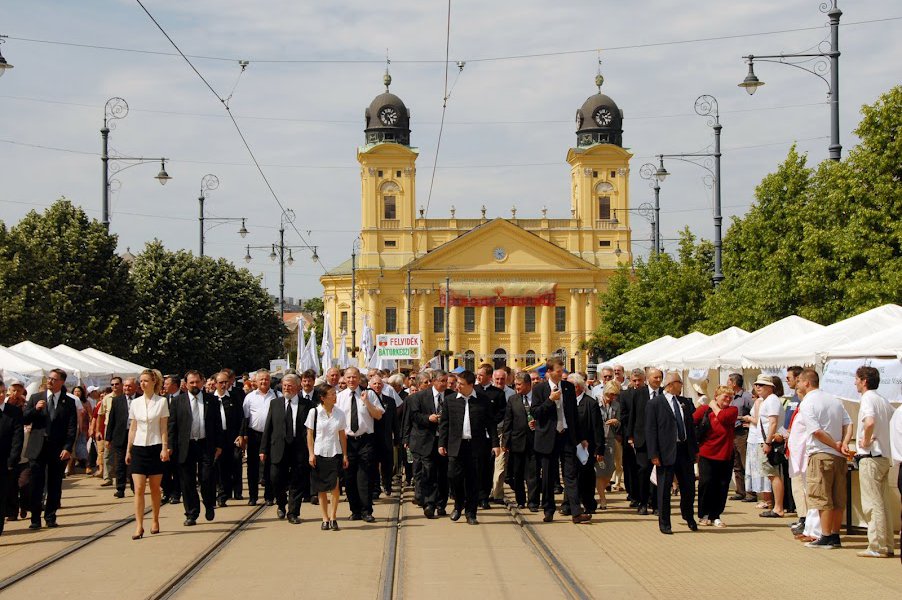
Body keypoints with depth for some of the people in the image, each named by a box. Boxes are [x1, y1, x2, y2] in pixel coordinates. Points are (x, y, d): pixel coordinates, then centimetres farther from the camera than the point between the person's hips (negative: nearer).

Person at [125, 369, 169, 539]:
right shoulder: (135, 403, 7)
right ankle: (139, 526, -9)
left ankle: (155, 521, 21)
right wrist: (128, 450, 9)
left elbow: (164, 428, -1)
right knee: (138, 489, -6)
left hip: (155, 447, -2)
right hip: (138, 447, 2)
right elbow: (132, 428, 11)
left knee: (155, 488, 6)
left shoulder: (161, 402, -1)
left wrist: (164, 448, -9)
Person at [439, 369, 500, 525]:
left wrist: (495, 443, 0)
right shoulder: (450, 400, 6)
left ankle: (471, 513, 13)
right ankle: (458, 505, 18)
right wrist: (442, 443, 3)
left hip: (476, 446, -1)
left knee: (473, 480, 2)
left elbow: (491, 423, 5)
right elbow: (444, 423, 8)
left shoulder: (484, 400, 2)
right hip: (456, 446, 1)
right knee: (454, 476, -8)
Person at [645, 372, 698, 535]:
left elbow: (691, 426, 16)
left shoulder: (685, 402, 12)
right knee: (664, 488, 2)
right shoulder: (654, 403, -6)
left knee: (689, 485, 11)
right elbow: (650, 430, -8)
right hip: (666, 452, -5)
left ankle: (689, 516, 34)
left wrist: (695, 449, 12)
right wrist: (654, 454, -14)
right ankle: (664, 523, 12)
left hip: (685, 449, 5)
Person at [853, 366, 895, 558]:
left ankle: (877, 547, -7)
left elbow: (870, 422, -29)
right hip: (885, 457, 9)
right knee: (882, 504, 12)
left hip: (871, 456, -9)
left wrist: (866, 441, -15)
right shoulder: (884, 401, 16)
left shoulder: (867, 398, -11)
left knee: (872, 503, -7)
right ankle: (886, 545, 14)